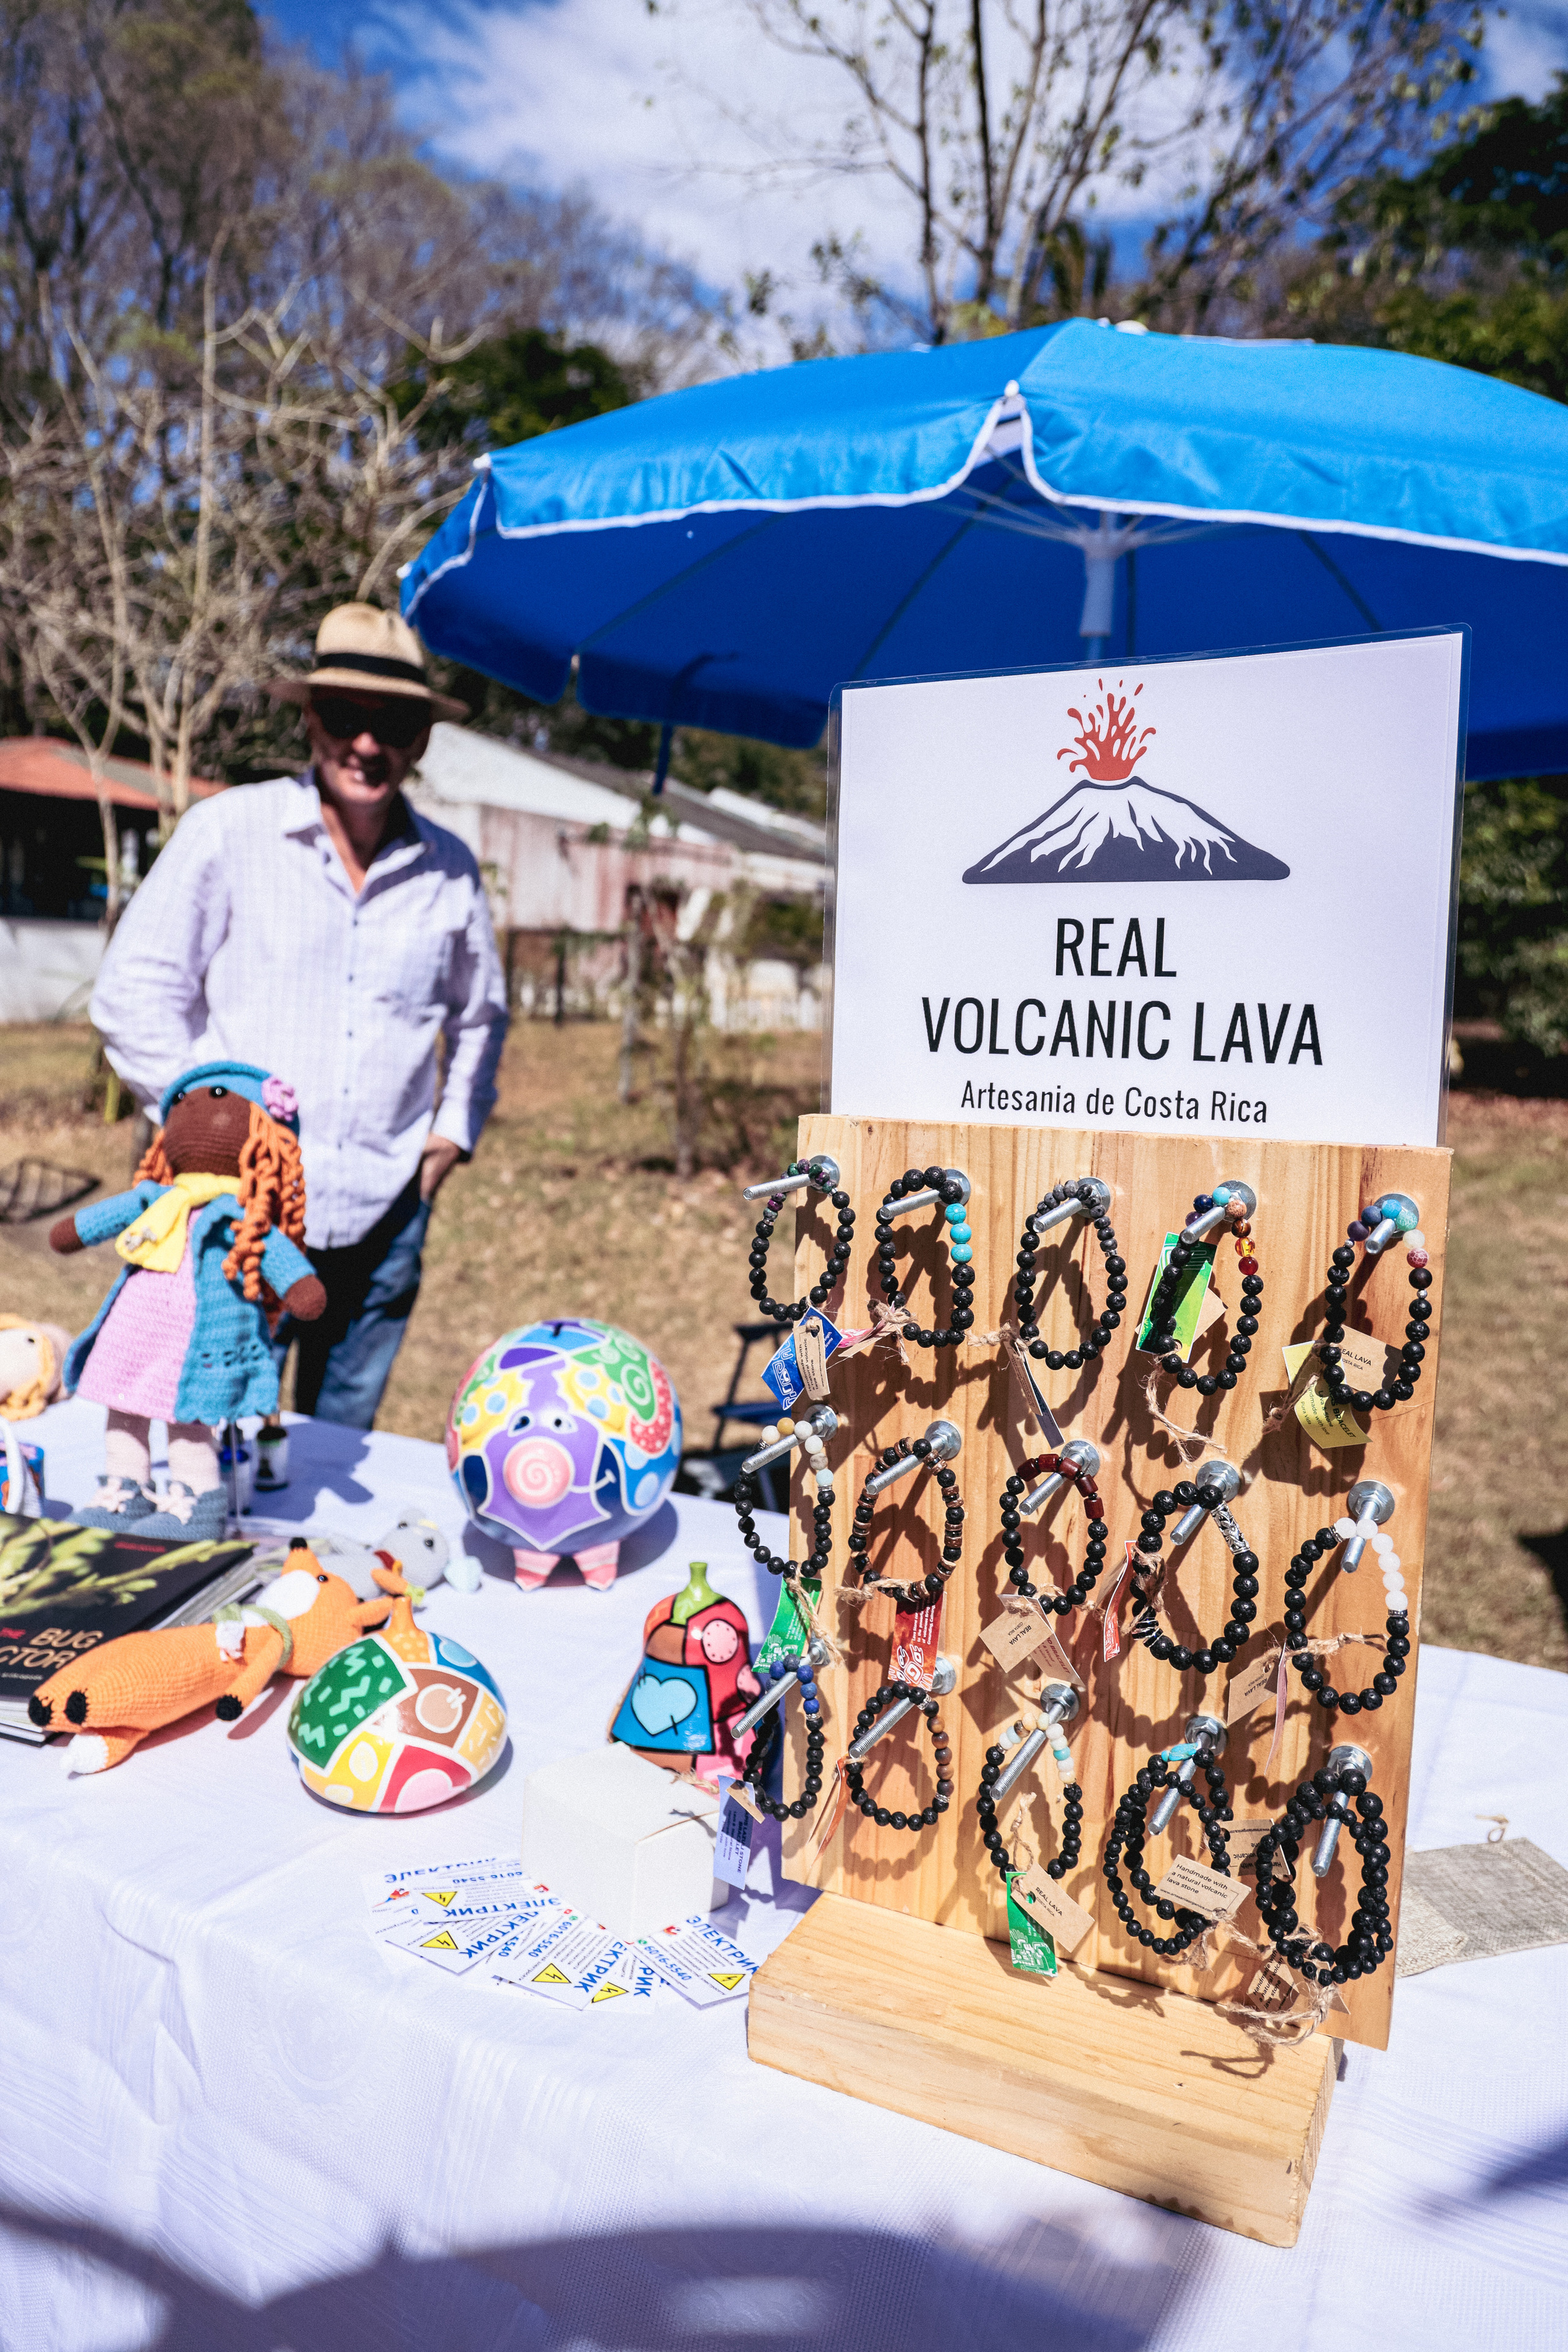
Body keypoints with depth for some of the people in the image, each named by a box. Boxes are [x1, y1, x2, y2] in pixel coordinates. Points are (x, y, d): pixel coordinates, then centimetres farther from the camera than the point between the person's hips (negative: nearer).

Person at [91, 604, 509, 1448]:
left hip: (384, 1220, 3)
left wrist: (453, 1133, 12)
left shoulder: (451, 871, 7)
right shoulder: (229, 830, -3)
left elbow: (480, 1017, 22)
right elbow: (133, 994, -1)